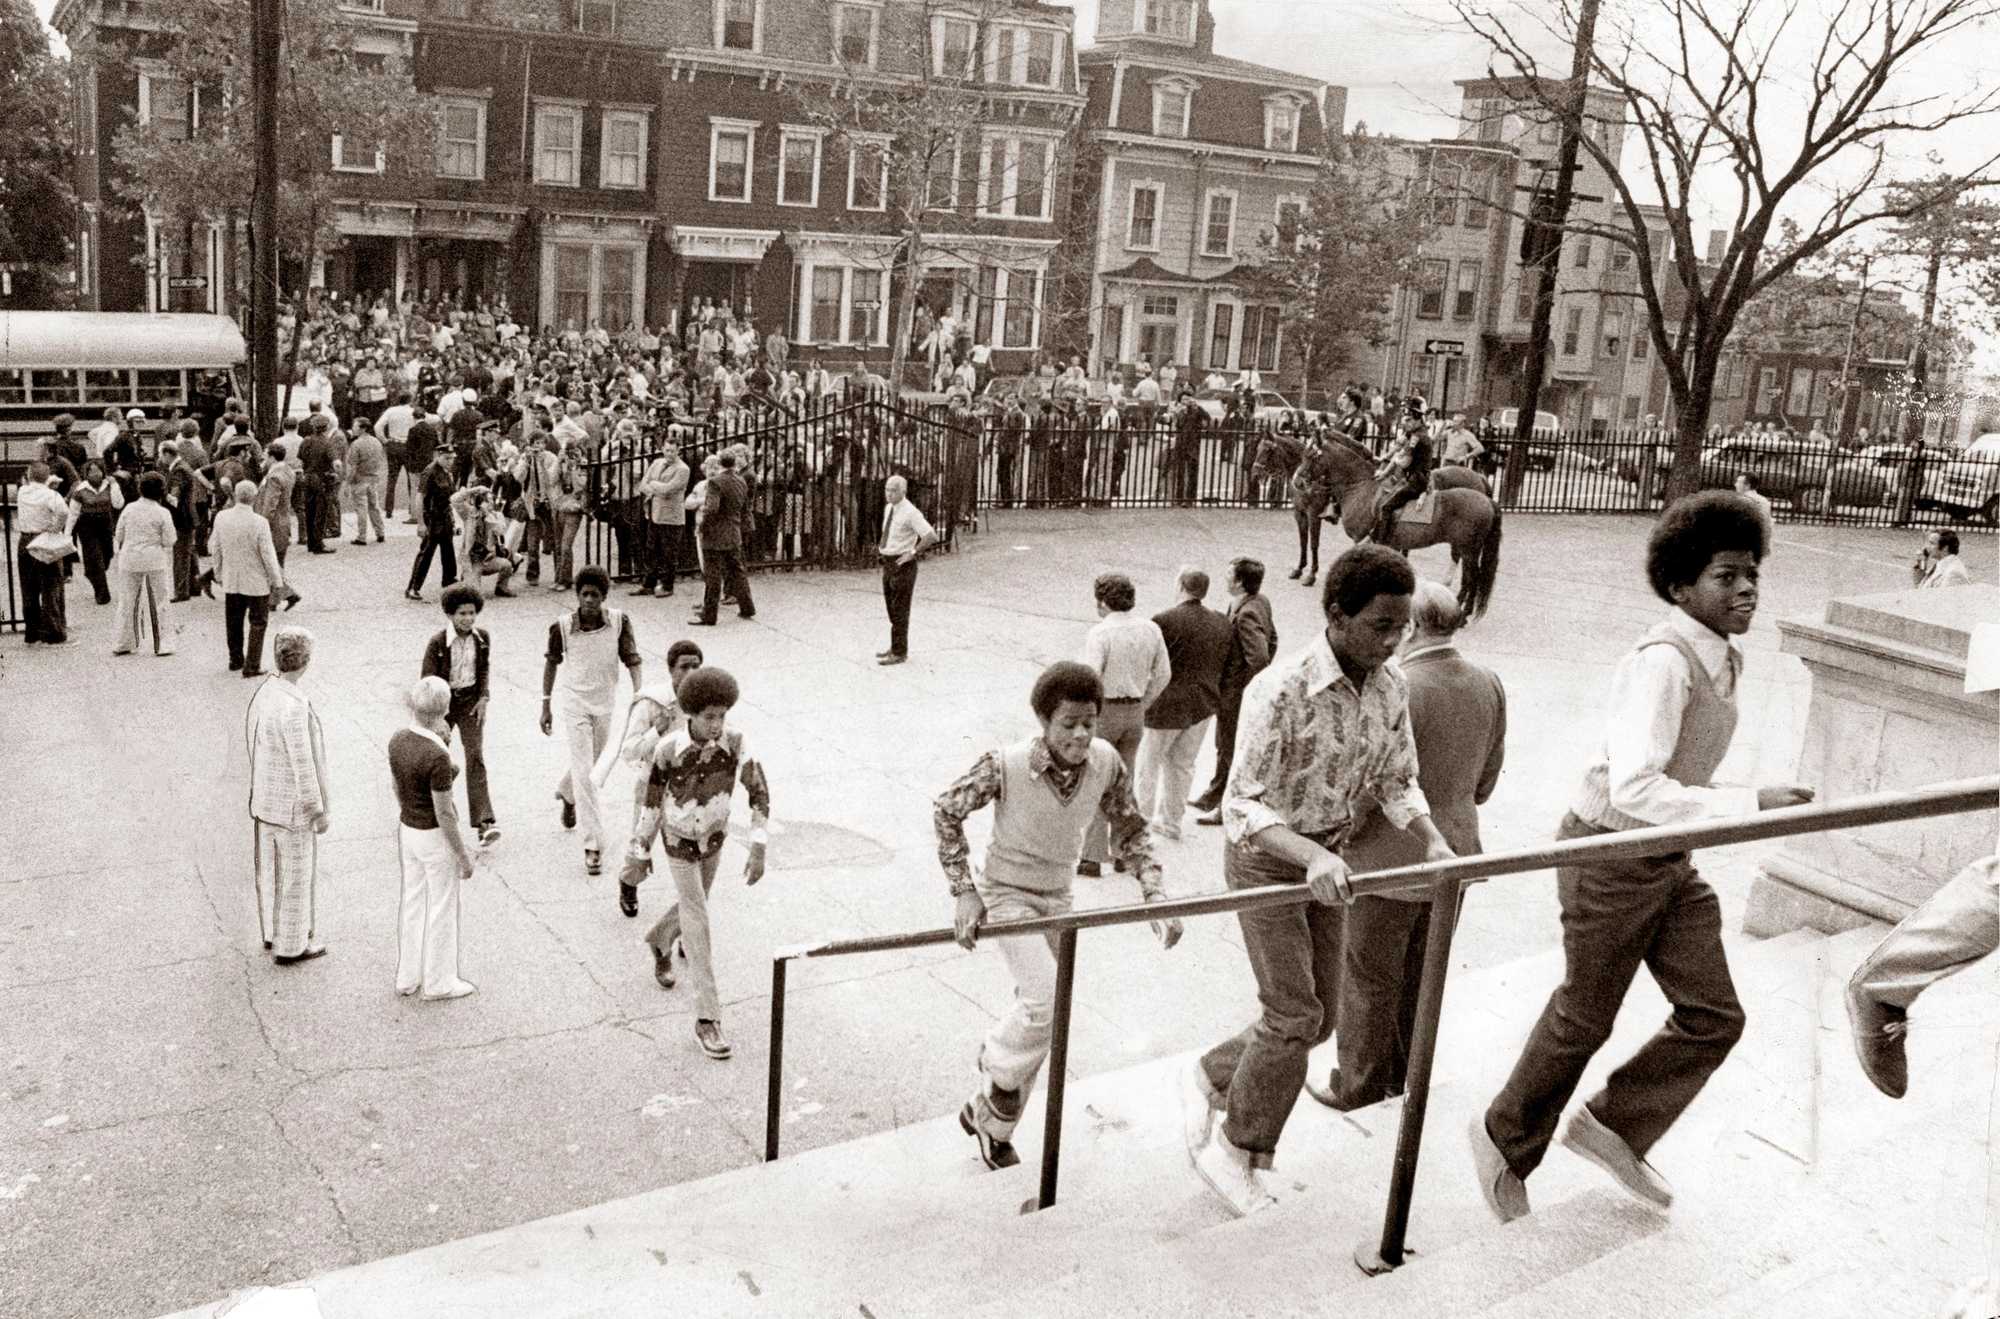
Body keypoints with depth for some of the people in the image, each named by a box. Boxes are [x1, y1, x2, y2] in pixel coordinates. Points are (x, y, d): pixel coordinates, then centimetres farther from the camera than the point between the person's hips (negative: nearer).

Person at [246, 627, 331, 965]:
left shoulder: (263, 693, -3)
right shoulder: (294, 707, -30)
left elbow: (253, 743, 9)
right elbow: (303, 765, -25)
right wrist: (319, 811, -14)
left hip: (265, 799, 8)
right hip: (293, 806, -8)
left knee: (271, 868, 22)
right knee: (297, 875, 7)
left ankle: (273, 931, 37)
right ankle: (291, 945, 20)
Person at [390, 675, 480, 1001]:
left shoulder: (397, 739, -8)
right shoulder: (438, 758, -31)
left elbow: (398, 788, 6)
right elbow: (444, 814, -24)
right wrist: (464, 856, -13)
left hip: (408, 830, 7)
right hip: (436, 837, -7)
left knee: (413, 902, 21)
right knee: (441, 909, 11)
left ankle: (408, 976, 34)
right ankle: (439, 982, 26)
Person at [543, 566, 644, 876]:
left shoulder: (619, 621, -13)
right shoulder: (562, 626, -15)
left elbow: (632, 660, -12)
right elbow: (552, 662, 1)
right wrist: (546, 705, 5)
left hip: (604, 705, 3)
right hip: (575, 706, -3)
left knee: (593, 767, 22)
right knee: (584, 774, -9)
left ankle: (566, 793, 56)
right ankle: (592, 845, -6)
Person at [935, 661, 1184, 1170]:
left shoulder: (1106, 763, -16)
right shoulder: (1005, 765, -27)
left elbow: (1129, 833, -1)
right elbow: (945, 811, -14)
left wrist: (1156, 896, -13)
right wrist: (964, 893, -17)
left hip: (1056, 898, 5)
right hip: (1005, 894, -5)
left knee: (1038, 1015, 12)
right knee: (1048, 1000, -23)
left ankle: (991, 1121, 33)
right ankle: (1000, 1065, 10)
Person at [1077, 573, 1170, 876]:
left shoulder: (1100, 633, -17)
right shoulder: (1151, 629, 1)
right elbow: (1163, 674, 7)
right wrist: (1141, 707, 15)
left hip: (1104, 710, -6)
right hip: (1135, 710, 6)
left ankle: (1093, 857, 4)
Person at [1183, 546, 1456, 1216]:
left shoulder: (1391, 687, -6)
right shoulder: (1280, 690, -28)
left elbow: (1397, 781, 4)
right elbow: (1241, 805, -28)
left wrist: (1432, 840, -15)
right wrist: (1312, 855, -43)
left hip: (1327, 863, 7)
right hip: (1265, 859, -7)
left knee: (1318, 1014, 9)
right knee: (1294, 1012, -8)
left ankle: (1210, 1078, 31)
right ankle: (1238, 1152, 11)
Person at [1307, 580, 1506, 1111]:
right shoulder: (1488, 684, -3)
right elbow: (1485, 779, 8)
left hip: (1390, 858, -7)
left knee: (1369, 978, 11)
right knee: (1421, 972, 22)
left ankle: (1358, 1084, 25)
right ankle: (1407, 1070, 38)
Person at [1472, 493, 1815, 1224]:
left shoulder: (1719, 659, 4)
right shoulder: (1663, 661, -25)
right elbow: (1633, 789, -34)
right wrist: (1750, 805, -36)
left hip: (1667, 860, 8)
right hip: (1609, 855, -8)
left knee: (1714, 1016, 6)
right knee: (1584, 1019, 9)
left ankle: (1612, 1126, 25)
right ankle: (1508, 1143, 32)